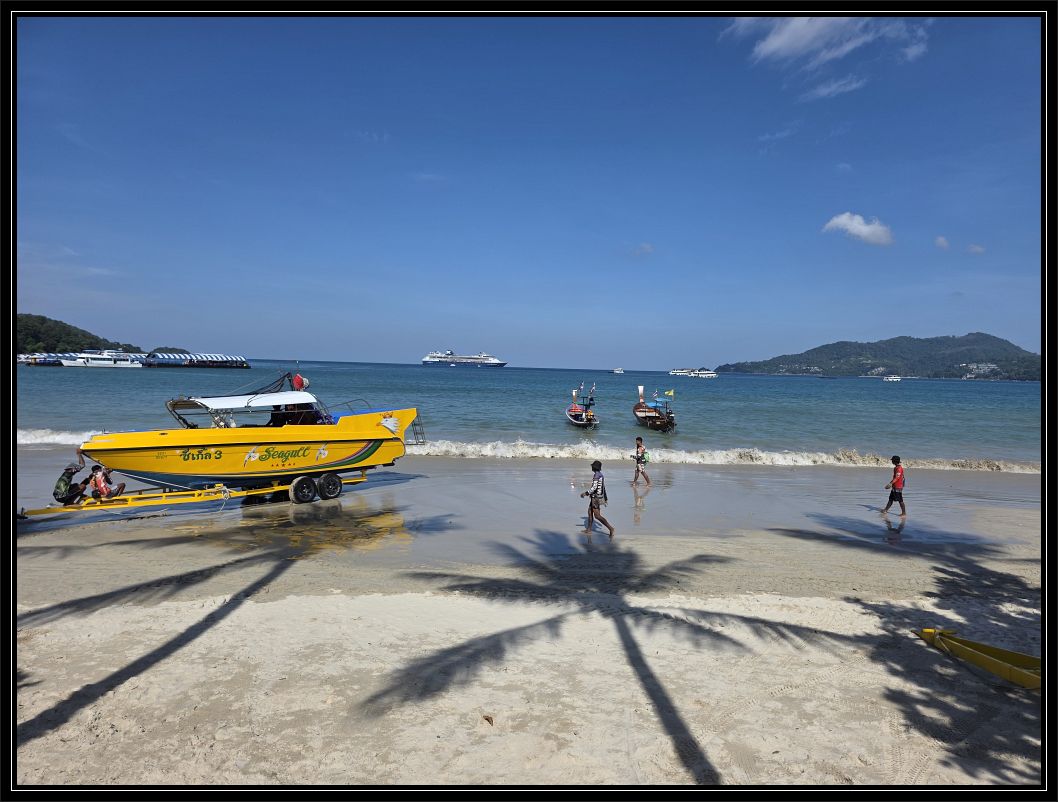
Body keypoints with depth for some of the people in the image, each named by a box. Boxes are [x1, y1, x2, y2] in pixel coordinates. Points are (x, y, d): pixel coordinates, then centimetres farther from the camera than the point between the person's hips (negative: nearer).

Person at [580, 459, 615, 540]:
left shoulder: (596, 475, -19)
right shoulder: (600, 474, 11)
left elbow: (594, 487, -26)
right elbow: (604, 487, 17)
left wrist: (585, 493, -17)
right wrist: (605, 498, 22)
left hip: (596, 498, -10)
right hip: (599, 496, 10)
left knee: (597, 516, -8)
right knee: (590, 512, 17)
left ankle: (610, 528, -11)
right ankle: (589, 529, 23)